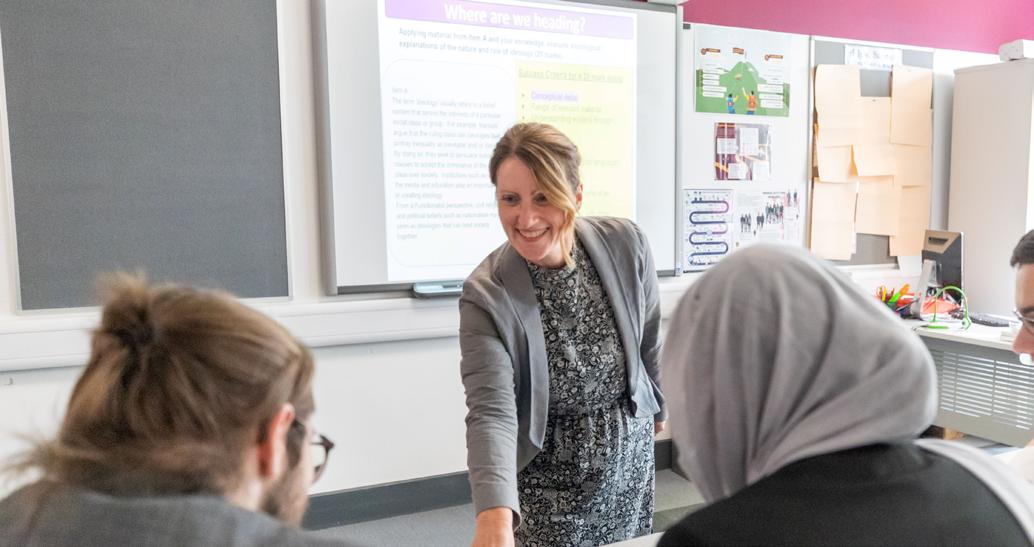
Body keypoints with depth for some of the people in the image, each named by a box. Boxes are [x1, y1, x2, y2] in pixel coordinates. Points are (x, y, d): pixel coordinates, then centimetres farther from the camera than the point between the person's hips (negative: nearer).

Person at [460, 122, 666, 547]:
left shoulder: (626, 245, -14)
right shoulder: (486, 296, -24)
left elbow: (649, 340, 2)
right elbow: (491, 412, -33)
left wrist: (657, 408, 16)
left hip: (631, 455, 3)